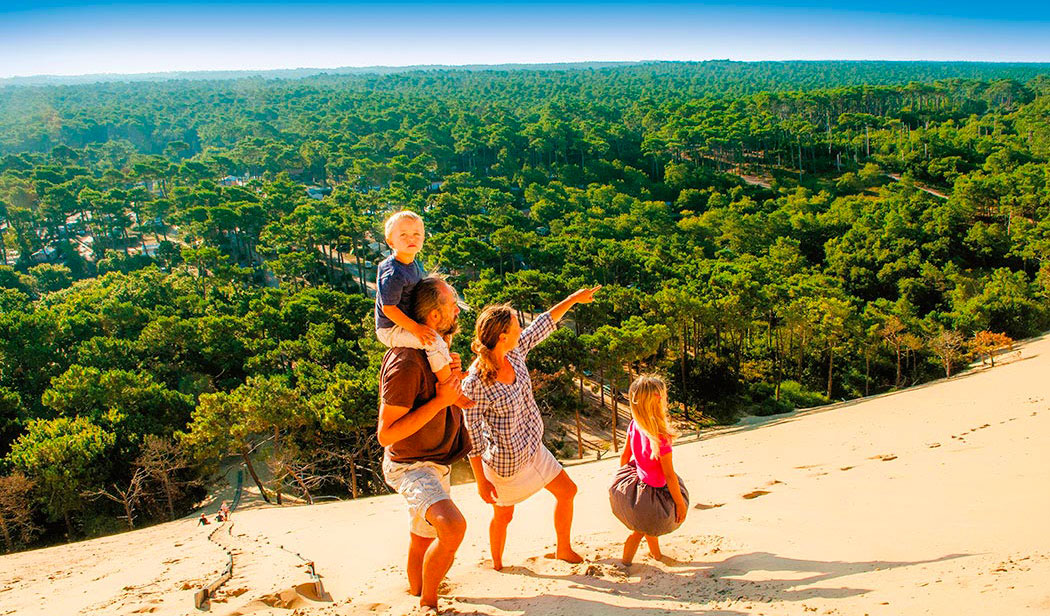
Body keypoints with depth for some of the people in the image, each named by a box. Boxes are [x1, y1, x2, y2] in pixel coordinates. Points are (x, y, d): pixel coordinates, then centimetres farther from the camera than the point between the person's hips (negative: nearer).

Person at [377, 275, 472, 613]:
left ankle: (417, 594, 42)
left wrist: (450, 373, 1)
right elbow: (386, 434, -27)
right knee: (453, 526, -29)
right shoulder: (406, 363, -27)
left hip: (436, 462, 9)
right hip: (409, 466, -9)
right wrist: (439, 401, -27)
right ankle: (428, 604, -9)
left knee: (422, 540, 22)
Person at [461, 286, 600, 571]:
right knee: (503, 516, 13)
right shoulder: (475, 383, -29)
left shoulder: (515, 352, -10)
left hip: (533, 447, 8)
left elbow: (543, 325, 7)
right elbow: (472, 436, -22)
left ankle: (563, 549, 40)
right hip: (505, 461, -8)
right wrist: (481, 482, -17)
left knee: (567, 491, 18)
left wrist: (573, 299, 12)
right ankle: (496, 566, 40)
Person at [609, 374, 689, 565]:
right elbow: (669, 475, -22)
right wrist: (680, 503, -9)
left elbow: (624, 456, 5)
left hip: (634, 483, 6)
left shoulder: (634, 426, -10)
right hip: (653, 496, -6)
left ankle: (655, 553, 47)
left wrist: (623, 478, 23)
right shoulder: (661, 438, -31)